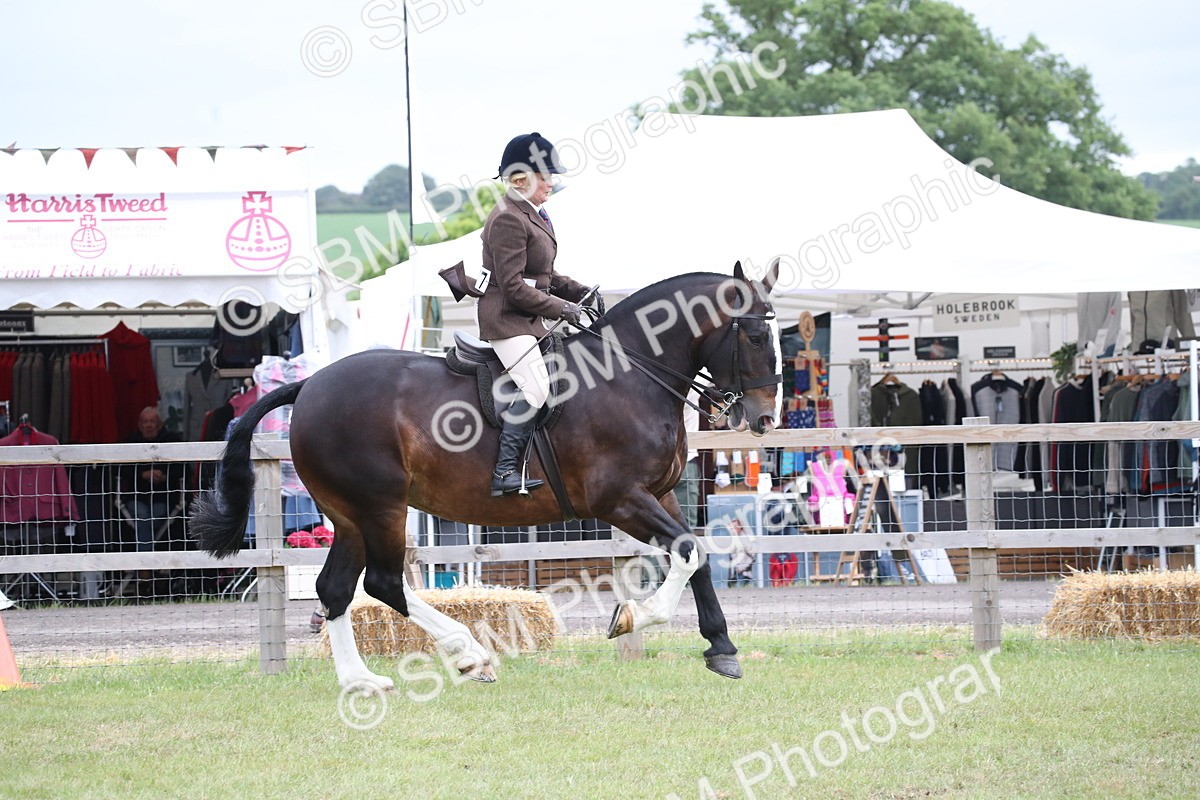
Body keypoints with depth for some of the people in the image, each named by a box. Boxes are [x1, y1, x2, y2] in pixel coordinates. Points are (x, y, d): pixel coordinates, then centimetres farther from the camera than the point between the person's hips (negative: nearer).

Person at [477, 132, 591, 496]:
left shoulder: (533, 216, 14)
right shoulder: (508, 220, -17)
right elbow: (513, 287, -21)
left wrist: (579, 292, 7)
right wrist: (562, 309, -18)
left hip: (532, 317, 11)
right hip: (507, 319, -11)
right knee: (535, 388, -22)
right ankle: (504, 471, -22)